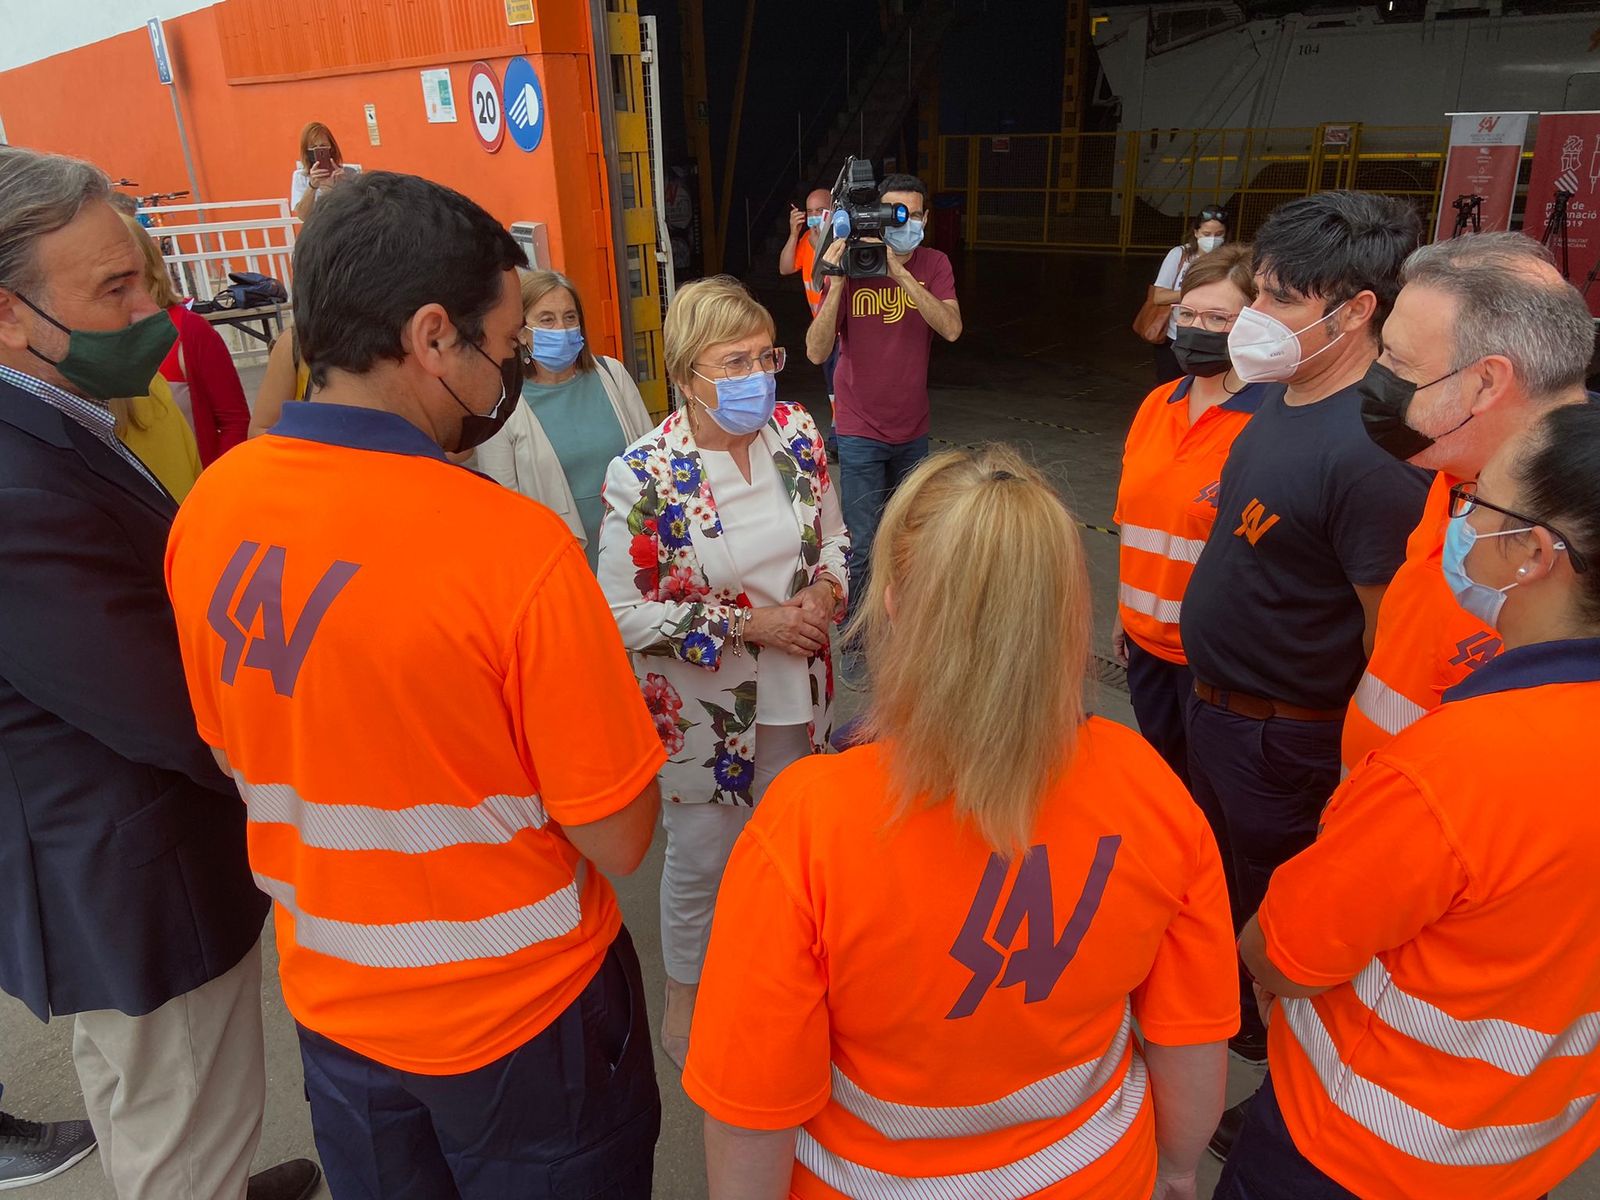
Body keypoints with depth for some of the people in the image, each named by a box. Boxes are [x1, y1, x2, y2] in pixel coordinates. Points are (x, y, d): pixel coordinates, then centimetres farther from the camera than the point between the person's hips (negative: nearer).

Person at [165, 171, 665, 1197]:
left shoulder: (207, 509, -11)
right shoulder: (515, 545, -30)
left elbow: (237, 749, 4)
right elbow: (620, 839, -22)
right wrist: (622, 722, -4)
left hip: (331, 1002, 5)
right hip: (522, 1012, -4)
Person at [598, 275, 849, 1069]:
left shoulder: (797, 432, -6)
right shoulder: (644, 476, -22)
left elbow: (834, 536, 7)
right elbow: (621, 613, -18)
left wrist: (824, 593, -15)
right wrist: (748, 625, -22)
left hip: (796, 691, 5)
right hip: (701, 706, -4)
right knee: (703, 856, 15)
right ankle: (686, 995, 43)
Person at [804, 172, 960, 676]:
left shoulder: (933, 265, -3)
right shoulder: (850, 268, -10)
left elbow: (951, 328, -21)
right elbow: (817, 351, -18)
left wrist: (898, 269, -28)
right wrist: (837, 281, -28)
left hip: (912, 430, 3)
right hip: (861, 432, -3)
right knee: (864, 545, -3)